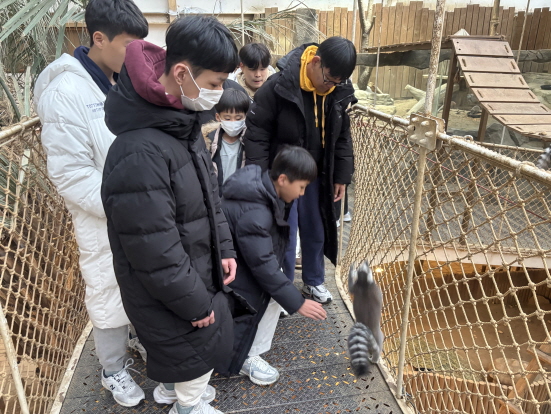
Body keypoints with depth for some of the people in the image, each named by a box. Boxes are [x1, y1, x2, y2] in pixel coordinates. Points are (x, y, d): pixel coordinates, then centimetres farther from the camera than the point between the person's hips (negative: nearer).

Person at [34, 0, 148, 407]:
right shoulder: (66, 91, -18)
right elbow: (70, 173, -20)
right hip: (104, 223, -6)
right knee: (110, 297, 12)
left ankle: (141, 336, 49)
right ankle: (114, 370, 37)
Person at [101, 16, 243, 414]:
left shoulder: (184, 123, -2)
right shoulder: (140, 154, -33)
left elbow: (210, 195, 8)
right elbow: (154, 253, -28)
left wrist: (225, 247, 4)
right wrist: (196, 303, -16)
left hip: (200, 272, 9)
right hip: (168, 293, -9)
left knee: (208, 343, 28)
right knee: (198, 351, 14)